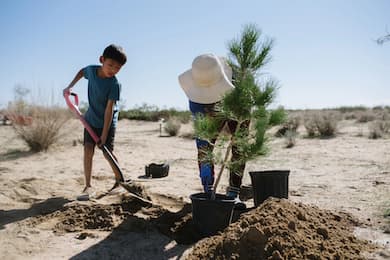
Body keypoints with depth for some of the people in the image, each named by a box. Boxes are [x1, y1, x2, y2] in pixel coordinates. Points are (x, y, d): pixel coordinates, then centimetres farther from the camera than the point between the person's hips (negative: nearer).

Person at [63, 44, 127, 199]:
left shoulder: (114, 84, -25)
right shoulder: (91, 70, -11)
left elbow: (109, 109, -27)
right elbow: (82, 71, 16)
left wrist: (104, 134, -27)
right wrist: (70, 86, 6)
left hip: (107, 122, -4)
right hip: (91, 119, 4)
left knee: (108, 152, -5)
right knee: (88, 149, -6)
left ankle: (119, 180, 17)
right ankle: (88, 186, -3)